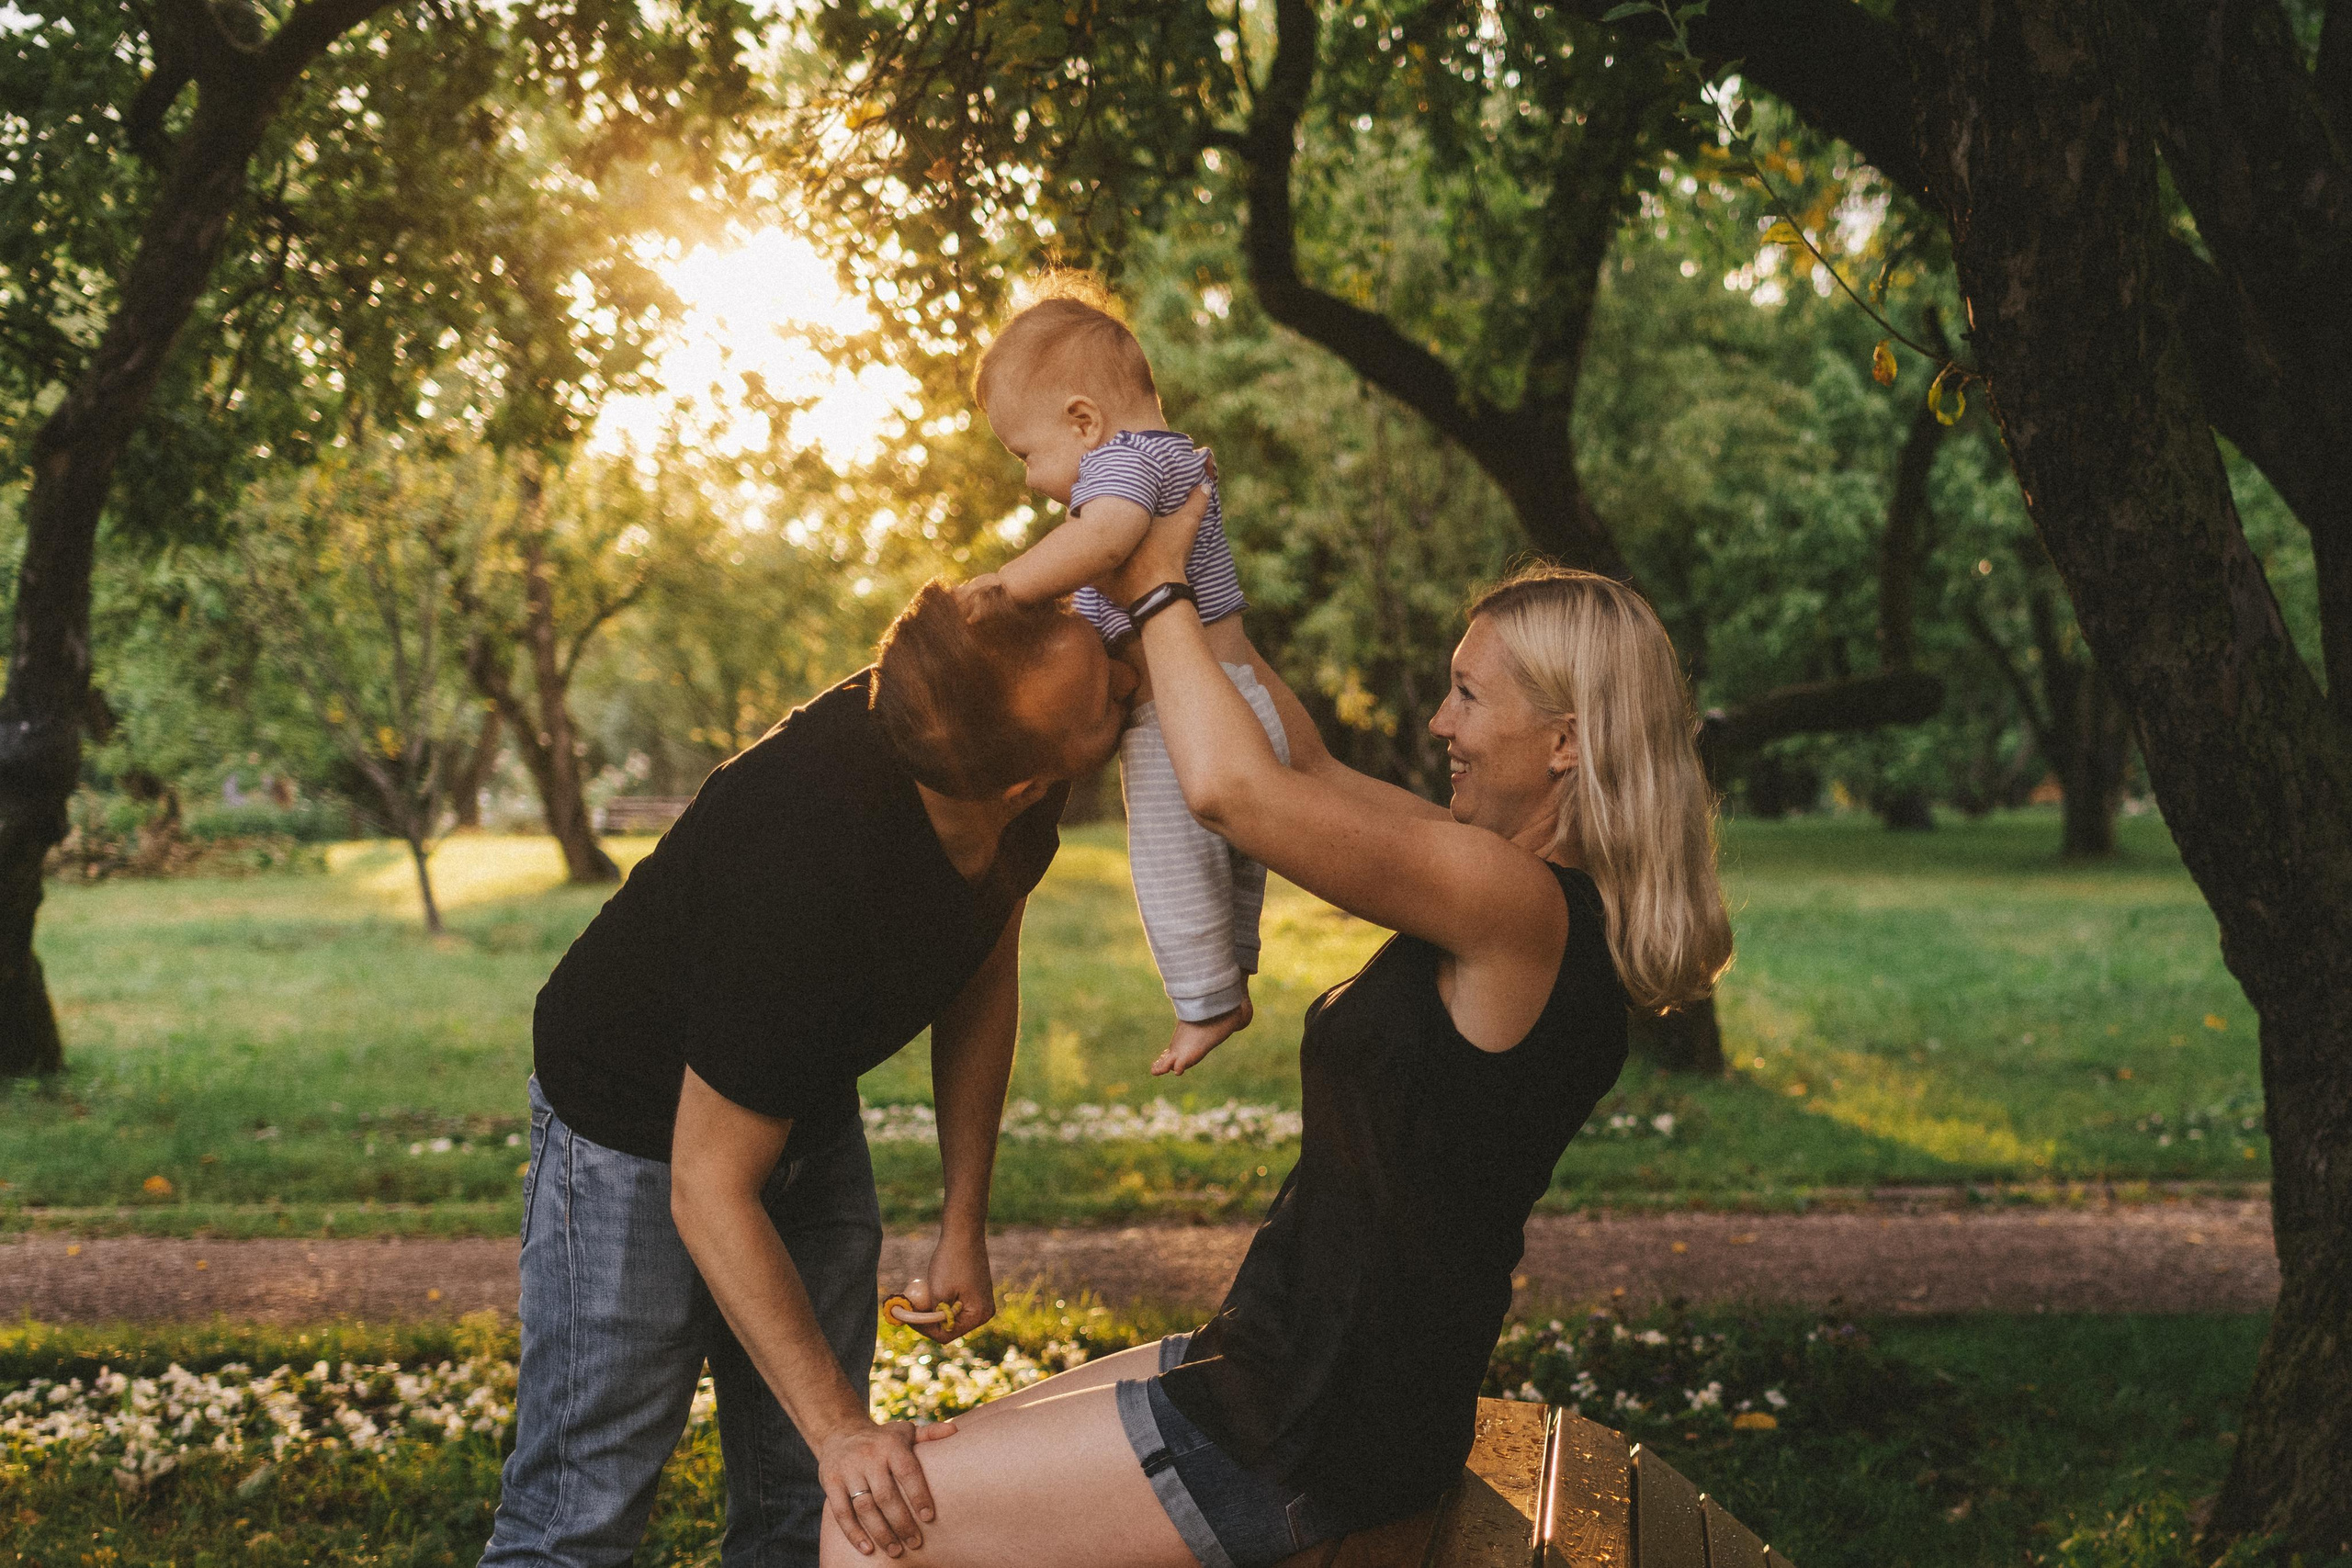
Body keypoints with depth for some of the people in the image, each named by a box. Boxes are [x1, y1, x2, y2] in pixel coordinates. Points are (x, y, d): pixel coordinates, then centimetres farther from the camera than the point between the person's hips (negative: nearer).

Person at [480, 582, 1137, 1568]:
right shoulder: (811, 872, -41)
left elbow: (984, 973, 2)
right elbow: (708, 1188, -31)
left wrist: (964, 1223, 3)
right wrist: (838, 1428, -33)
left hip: (808, 1107, 7)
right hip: (639, 1124, -7)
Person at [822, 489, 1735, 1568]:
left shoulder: (1524, 908, -22)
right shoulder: (1527, 902, 7)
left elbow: (1227, 787, -27)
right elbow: (1307, 768, 17)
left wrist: (1160, 590, -10)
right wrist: (1182, 578, 13)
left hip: (1319, 1441, -10)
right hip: (1293, 1369, 10)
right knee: (924, 1459, 17)